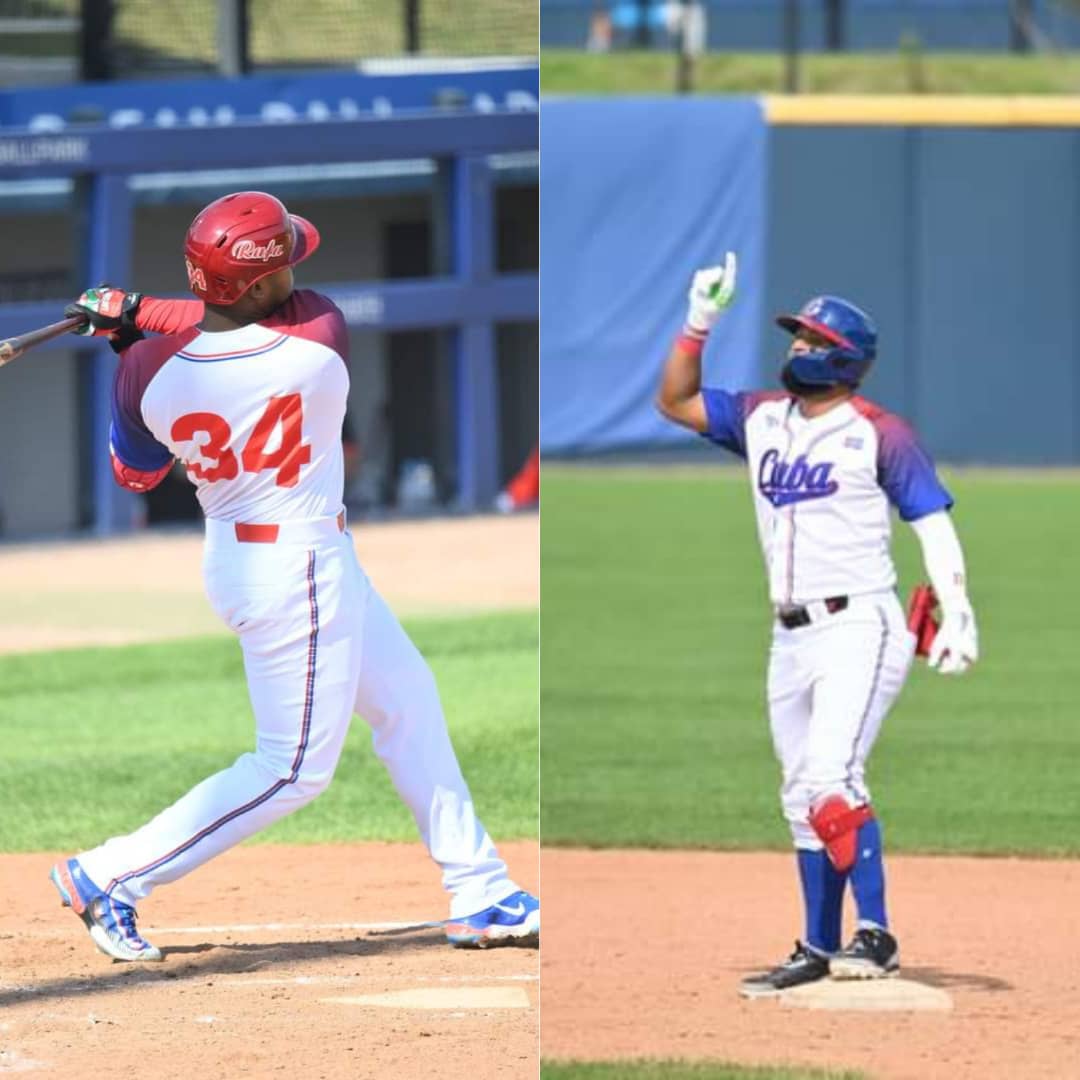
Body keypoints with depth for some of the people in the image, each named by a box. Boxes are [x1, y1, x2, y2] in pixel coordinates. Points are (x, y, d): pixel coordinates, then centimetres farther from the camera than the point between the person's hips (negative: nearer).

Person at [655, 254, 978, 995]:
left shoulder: (880, 433, -6)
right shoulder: (760, 417, 12)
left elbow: (933, 523, -9)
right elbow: (675, 401, 19)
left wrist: (958, 616, -20)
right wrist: (701, 322, 6)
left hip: (860, 630, -7)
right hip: (791, 638, 7)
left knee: (832, 779, -22)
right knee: (803, 797, 9)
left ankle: (875, 935, -22)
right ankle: (820, 950, 16)